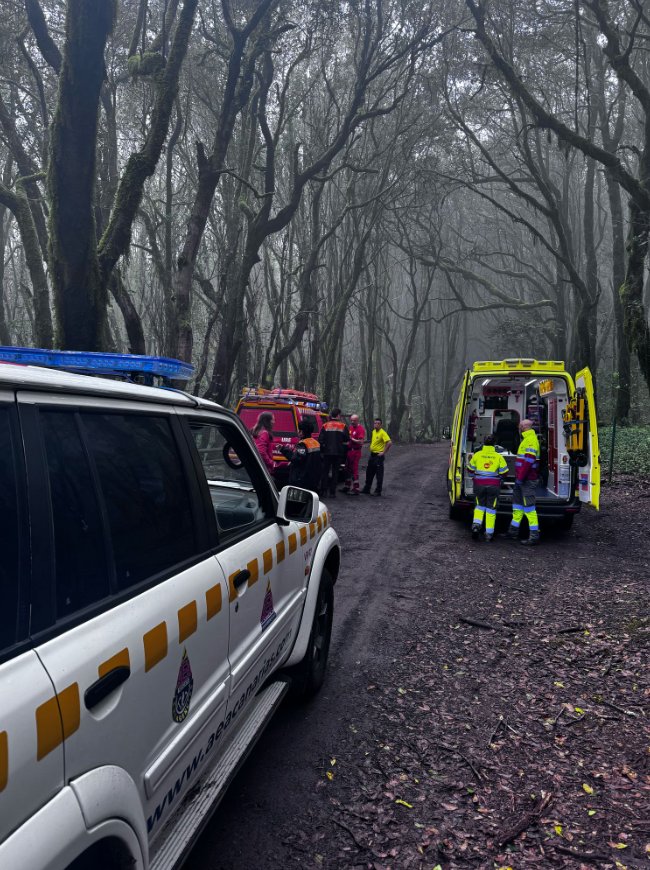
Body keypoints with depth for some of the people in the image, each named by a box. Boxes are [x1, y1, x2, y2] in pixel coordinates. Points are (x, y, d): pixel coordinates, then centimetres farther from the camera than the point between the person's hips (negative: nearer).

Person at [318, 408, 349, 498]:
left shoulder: (325, 426, 0)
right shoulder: (343, 426, -3)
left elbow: (320, 440, -2)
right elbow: (347, 440, -2)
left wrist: (321, 451, 5)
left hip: (327, 452, 1)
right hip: (338, 453, -1)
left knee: (325, 471, 11)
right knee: (335, 472, 5)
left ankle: (323, 490, 10)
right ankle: (332, 492, 3)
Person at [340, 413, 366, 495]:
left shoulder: (360, 429, -11)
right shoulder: (350, 427, 13)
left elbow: (361, 442, -19)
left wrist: (352, 439, -17)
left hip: (355, 452, -9)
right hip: (349, 450, 9)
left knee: (354, 470, -7)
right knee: (348, 469, 15)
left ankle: (356, 489, -4)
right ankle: (347, 487, 26)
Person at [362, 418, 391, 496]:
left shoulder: (383, 432, -16)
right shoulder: (373, 431, 9)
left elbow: (389, 443, -25)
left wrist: (383, 452, -20)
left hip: (378, 456, -9)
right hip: (372, 454, 9)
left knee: (379, 474, -1)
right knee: (369, 473, 15)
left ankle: (378, 491, 6)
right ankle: (366, 489, 25)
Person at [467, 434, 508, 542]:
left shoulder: (477, 455, 0)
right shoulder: (498, 457, -2)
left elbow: (470, 470, 9)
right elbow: (503, 473, 2)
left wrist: (474, 478, 29)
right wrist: (499, 479, 22)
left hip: (479, 484, 1)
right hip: (493, 486, -1)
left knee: (480, 505, 18)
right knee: (491, 508, 7)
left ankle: (476, 524, -4)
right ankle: (489, 534, 5)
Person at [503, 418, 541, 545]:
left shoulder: (531, 440, -15)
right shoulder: (527, 439, 18)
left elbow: (528, 461, -23)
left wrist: (520, 478, -23)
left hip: (527, 480, -11)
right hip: (521, 479, 11)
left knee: (529, 506, -10)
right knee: (517, 503, 16)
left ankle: (534, 536, -8)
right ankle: (513, 532, 25)